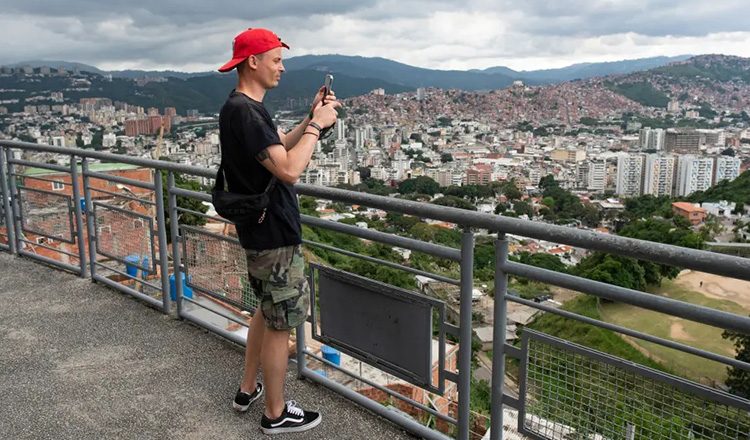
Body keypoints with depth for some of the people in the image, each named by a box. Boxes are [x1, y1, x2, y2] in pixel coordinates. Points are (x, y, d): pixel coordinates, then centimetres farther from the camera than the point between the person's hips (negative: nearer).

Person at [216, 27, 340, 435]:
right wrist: (317, 125, -17)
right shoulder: (244, 112, -22)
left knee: (267, 311, 23)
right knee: (279, 325, 3)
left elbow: (282, 145, 19)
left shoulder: (245, 108, 11)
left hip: (262, 232, 11)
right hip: (274, 236, -11)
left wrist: (312, 117, 6)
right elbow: (289, 169, -29)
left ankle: (248, 389, 38)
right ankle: (276, 413, 19)